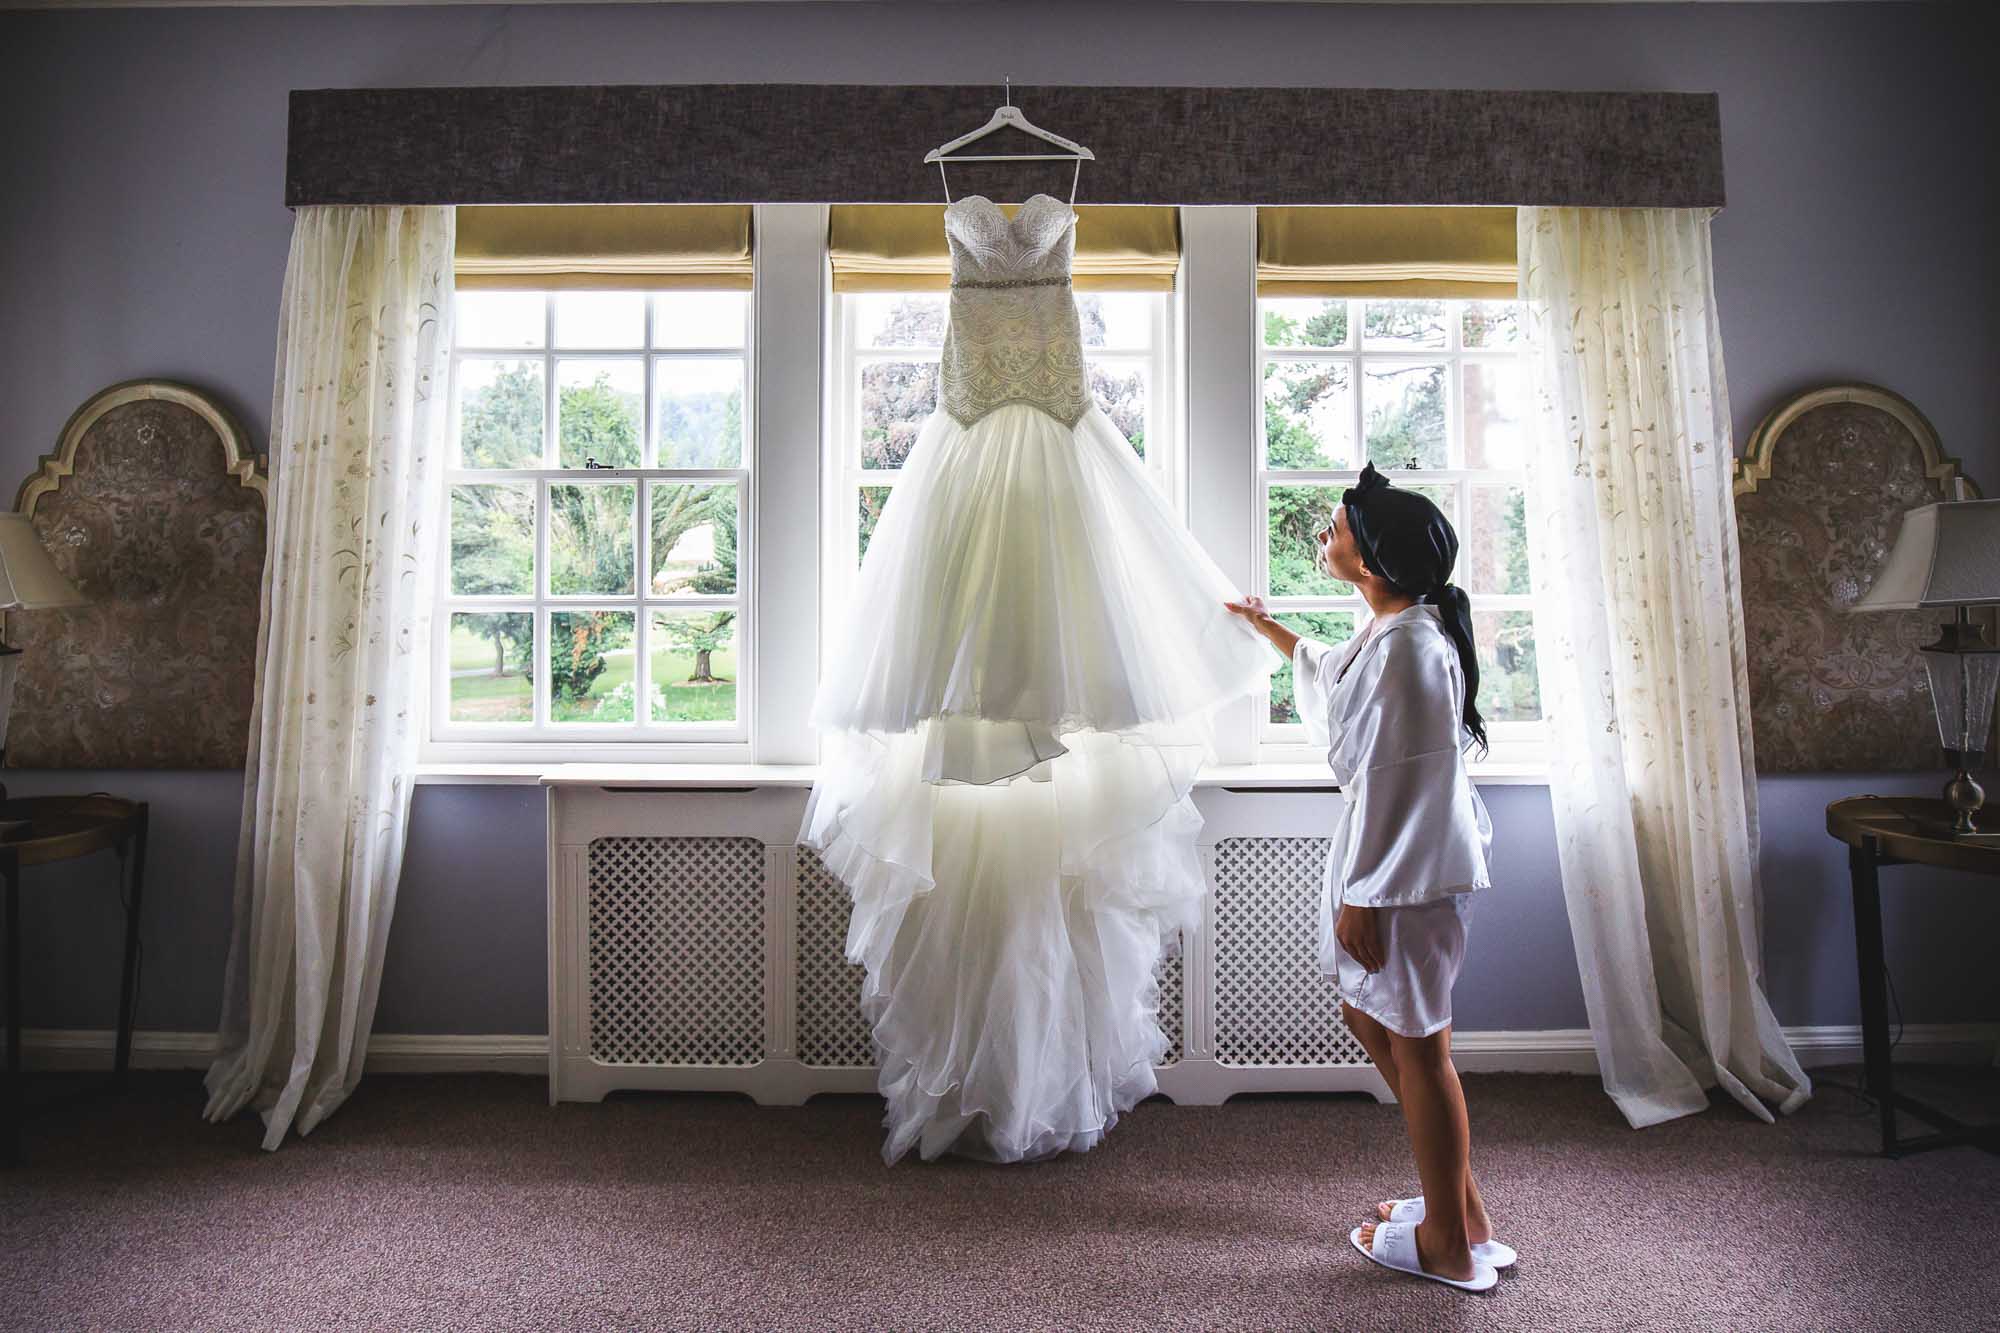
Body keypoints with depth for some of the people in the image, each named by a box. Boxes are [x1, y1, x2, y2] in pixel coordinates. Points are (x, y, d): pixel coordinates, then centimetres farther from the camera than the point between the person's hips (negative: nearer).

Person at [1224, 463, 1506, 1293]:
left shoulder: (1406, 647, -23)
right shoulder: (1393, 633, 10)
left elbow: (1395, 781, -24)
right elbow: (1335, 673, 33)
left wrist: (1363, 894, -20)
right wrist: (1270, 631, 46)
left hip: (1413, 863, -11)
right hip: (1396, 852, 11)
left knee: (1416, 1043, 3)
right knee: (1368, 1017, 20)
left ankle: (1453, 1245, 22)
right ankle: (1458, 1202, 33)